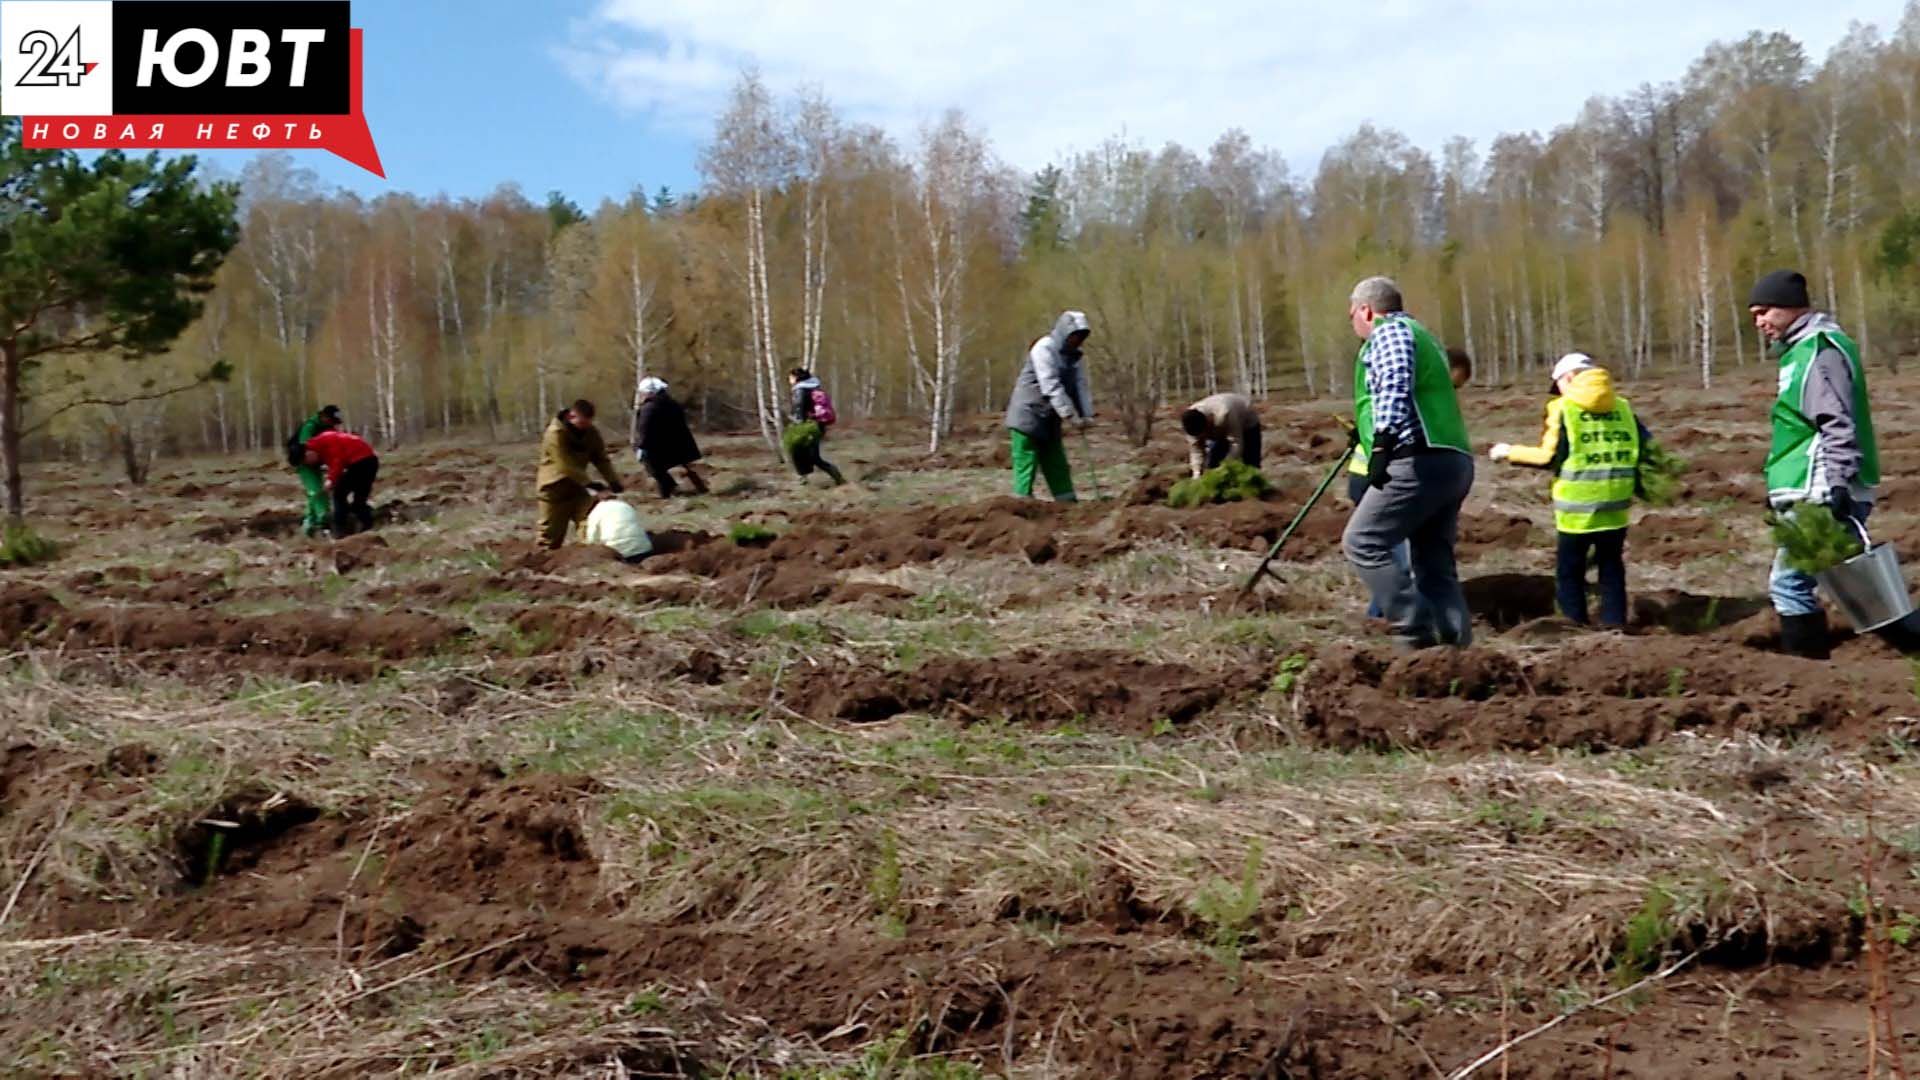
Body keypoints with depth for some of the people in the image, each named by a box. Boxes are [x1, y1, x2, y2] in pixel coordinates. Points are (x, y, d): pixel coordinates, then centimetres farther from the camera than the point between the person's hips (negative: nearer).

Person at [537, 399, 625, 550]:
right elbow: (566, 465, -31)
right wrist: (590, 484, -38)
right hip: (555, 488, -5)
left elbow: (601, 459, -4)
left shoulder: (591, 432, -3)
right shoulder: (555, 433, -24)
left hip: (577, 486, 5)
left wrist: (614, 481, -21)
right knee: (551, 534, 2)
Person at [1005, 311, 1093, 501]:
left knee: (1058, 466, 11)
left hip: (1049, 420, 8)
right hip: (1028, 416, -8)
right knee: (1026, 464, -8)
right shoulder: (1044, 348, -16)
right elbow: (1051, 386, -24)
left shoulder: (1076, 356, 9)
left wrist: (1087, 415, -11)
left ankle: (1068, 504, 16)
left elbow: (1081, 386, 4)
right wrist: (1069, 414, -29)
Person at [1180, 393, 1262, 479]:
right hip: (1220, 431, 5)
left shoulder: (1224, 415, -46)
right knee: (1211, 464, -6)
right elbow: (1195, 448, -20)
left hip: (1248, 424, -5)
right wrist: (1197, 472, -30)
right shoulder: (1191, 421, -28)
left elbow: (1236, 443, -40)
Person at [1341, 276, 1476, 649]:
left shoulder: (1389, 332, 1)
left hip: (1420, 463, -10)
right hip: (1452, 463, 10)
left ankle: (1418, 631, -13)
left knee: (1362, 543, -9)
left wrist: (1382, 443, -24)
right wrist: (1365, 431, 39)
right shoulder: (1419, 334, 31)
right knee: (1435, 564, 9)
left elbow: (1395, 386, -18)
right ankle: (1456, 640, 4)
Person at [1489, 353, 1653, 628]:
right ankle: (1614, 624, 12)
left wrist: (1510, 452, 4)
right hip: (1616, 503, 4)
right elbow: (1647, 448, 6)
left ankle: (1574, 625, 5)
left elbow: (1550, 457, -8)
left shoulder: (1562, 409, -4)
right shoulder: (1623, 408, 8)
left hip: (1578, 504, -4)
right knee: (1611, 566, 13)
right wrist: (1635, 482, 20)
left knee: (1569, 569, 6)